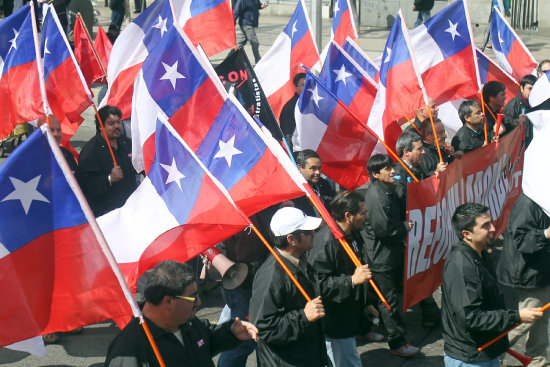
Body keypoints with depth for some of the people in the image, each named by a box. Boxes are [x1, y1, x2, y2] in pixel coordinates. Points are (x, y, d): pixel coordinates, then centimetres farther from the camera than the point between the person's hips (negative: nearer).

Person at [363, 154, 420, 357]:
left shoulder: (387, 190, 9)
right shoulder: (376, 196, -23)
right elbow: (382, 228, -27)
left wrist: (404, 225, 5)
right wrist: (404, 227, -13)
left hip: (393, 252, 10)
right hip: (382, 258, -10)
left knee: (395, 293, 21)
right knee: (390, 299, 0)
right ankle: (397, 342, 9)